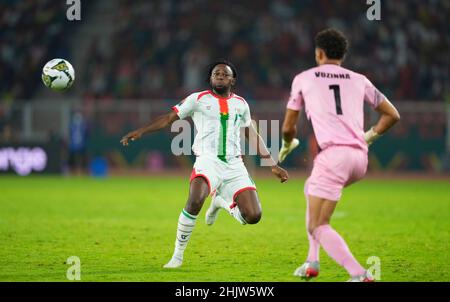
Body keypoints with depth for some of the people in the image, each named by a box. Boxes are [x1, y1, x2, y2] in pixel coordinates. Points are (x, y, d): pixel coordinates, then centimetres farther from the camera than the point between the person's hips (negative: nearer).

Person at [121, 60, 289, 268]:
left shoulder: (241, 104, 18)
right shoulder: (198, 99, 8)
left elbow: (253, 136, 27)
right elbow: (169, 118, 9)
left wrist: (272, 165, 26)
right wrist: (140, 132, -2)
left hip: (234, 165, 4)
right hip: (208, 160, -4)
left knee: (253, 216, -11)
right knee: (195, 200, -34)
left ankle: (221, 202, 24)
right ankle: (178, 255, -17)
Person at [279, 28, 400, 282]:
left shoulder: (303, 79, 12)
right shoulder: (359, 80, 18)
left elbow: (288, 128, 18)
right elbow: (393, 115, 20)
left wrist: (287, 145, 40)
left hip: (333, 155, -6)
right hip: (360, 159, 6)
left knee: (318, 227, -5)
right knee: (311, 189, 32)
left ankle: (359, 274, -26)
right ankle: (312, 262, 26)